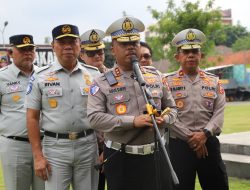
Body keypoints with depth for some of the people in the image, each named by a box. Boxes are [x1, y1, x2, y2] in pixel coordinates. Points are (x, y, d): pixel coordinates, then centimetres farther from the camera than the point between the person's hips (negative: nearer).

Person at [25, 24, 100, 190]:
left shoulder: (94, 75, 6)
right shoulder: (40, 77, 1)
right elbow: (32, 117, 1)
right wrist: (38, 156, -5)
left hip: (88, 145, 2)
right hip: (55, 146, -2)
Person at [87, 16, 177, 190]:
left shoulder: (155, 76, 10)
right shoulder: (102, 83, -2)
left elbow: (171, 108, 16)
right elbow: (95, 117, -13)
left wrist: (164, 120, -8)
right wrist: (132, 121, -20)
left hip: (155, 155, 3)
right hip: (120, 159, -3)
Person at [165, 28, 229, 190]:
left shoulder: (214, 81, 10)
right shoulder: (168, 82, 2)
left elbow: (219, 112, 1)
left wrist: (205, 133, -16)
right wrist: (190, 137, -13)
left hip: (209, 144, 3)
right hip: (179, 145, -2)